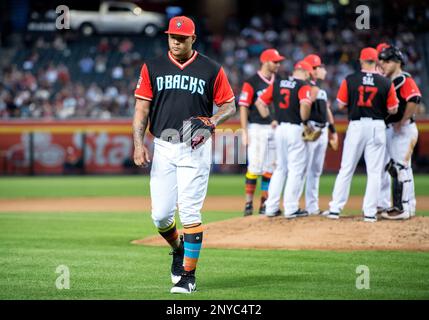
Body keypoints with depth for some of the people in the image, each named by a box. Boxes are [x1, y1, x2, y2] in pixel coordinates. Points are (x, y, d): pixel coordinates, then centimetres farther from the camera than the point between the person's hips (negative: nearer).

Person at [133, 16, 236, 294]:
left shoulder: (211, 70, 1)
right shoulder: (152, 68, 7)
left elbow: (230, 105, 7)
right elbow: (142, 109, 6)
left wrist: (213, 121, -14)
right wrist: (139, 144, -6)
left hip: (195, 149, -2)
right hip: (163, 148, 2)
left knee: (190, 214, -7)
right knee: (160, 215, 0)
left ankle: (188, 276, 0)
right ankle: (178, 249, 31)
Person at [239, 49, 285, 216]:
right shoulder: (251, 82, -5)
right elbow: (244, 107, -7)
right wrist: (244, 133, -12)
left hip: (275, 129, 6)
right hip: (257, 128, -6)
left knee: (270, 169, 6)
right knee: (254, 167, -9)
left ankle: (265, 204, 11)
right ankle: (248, 203, -2)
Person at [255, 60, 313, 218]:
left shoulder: (277, 84, 12)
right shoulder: (303, 86, -5)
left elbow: (260, 102, 11)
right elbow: (305, 104, -24)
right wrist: (304, 121, -8)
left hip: (279, 128, 6)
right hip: (296, 129, -6)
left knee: (280, 168, 16)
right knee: (296, 168, 1)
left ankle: (271, 207, 13)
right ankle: (291, 208, -1)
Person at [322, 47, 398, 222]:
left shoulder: (350, 80, -3)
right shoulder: (386, 83, -3)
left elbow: (341, 104, 1)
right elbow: (393, 110, 2)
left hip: (356, 126, 1)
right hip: (377, 127, 0)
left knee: (346, 169, 9)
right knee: (374, 171, 5)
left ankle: (335, 209, 8)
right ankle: (370, 212, 2)